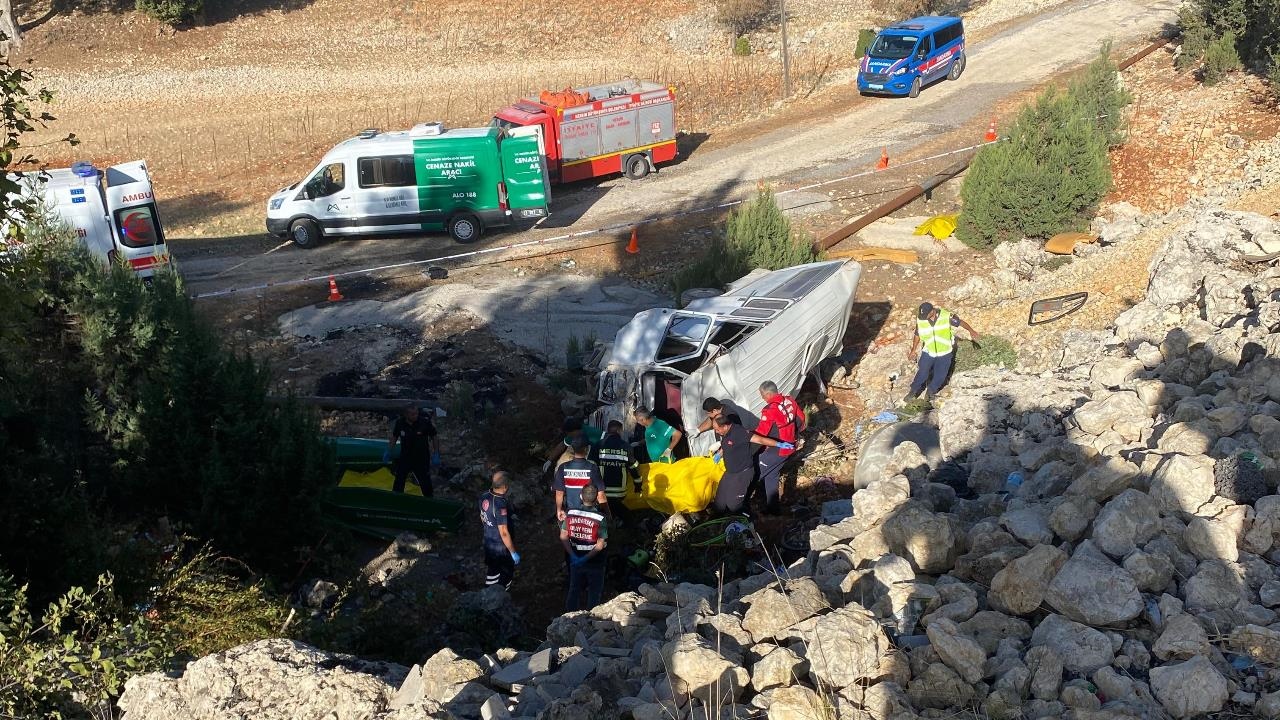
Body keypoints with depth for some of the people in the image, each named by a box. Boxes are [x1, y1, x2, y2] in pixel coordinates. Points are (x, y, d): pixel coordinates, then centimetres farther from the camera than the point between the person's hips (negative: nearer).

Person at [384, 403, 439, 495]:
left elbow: (434, 438, -6)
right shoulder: (399, 422, -12)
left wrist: (436, 455, -7)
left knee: (426, 484, 5)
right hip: (405, 457, 2)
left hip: (421, 459, -2)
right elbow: (394, 437, 6)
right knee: (398, 485, 9)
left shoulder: (425, 422, -19)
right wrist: (388, 452, 3)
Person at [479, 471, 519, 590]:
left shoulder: (484, 497, -9)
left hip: (488, 543, 8)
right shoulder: (500, 505, -34)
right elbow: (504, 533, -28)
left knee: (491, 572, 25)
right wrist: (513, 552, -18)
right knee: (506, 576, 13)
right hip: (501, 548, -8)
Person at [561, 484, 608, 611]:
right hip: (595, 562, -3)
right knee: (594, 592, 16)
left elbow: (563, 537, -7)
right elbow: (600, 545, -22)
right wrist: (585, 559, -17)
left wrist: (573, 556, -9)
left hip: (575, 559, 3)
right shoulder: (600, 518, -21)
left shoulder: (571, 513, -10)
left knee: (574, 590, 21)